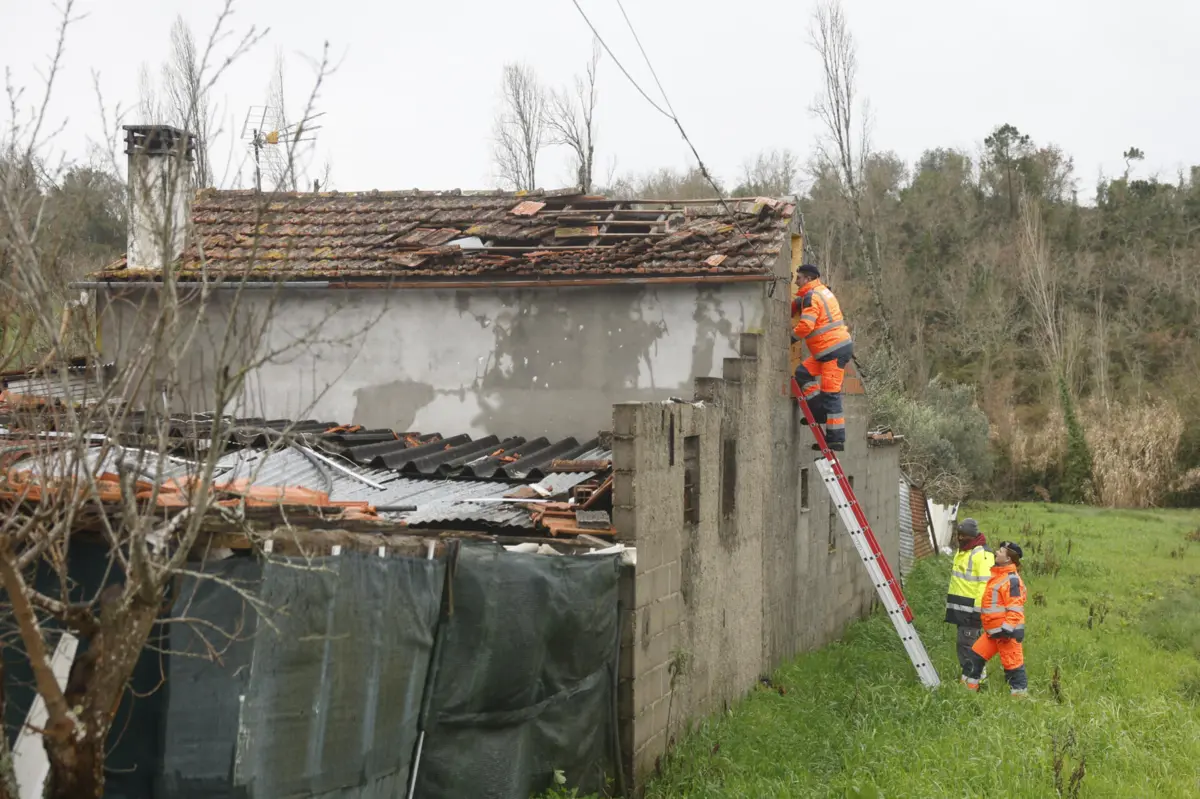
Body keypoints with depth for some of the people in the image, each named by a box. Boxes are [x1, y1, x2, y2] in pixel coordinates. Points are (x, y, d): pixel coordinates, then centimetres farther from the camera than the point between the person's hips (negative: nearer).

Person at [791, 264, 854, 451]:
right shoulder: (822, 291, 19)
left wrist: (792, 336, -5)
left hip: (835, 350, -10)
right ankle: (820, 412, 8)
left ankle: (836, 440, -8)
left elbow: (806, 325, -21)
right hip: (831, 349, 10)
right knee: (803, 373, 13)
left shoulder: (811, 297, -12)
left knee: (830, 392, -9)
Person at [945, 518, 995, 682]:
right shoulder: (961, 552, 17)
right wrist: (951, 604, 25)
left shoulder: (982, 554, -14)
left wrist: (978, 610, -22)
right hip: (960, 607, 10)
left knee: (966, 643, -12)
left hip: (971, 608, -10)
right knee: (969, 643, 14)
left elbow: (985, 583, -20)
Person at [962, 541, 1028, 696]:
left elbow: (1015, 608, -22)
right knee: (976, 654, 14)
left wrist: (1007, 629, -25)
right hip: (993, 630, 10)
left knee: (1011, 663, -3)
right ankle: (969, 685, 22)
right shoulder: (998, 575, 14)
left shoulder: (1011, 579, -17)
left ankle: (1019, 692, 5)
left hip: (1007, 631, -10)